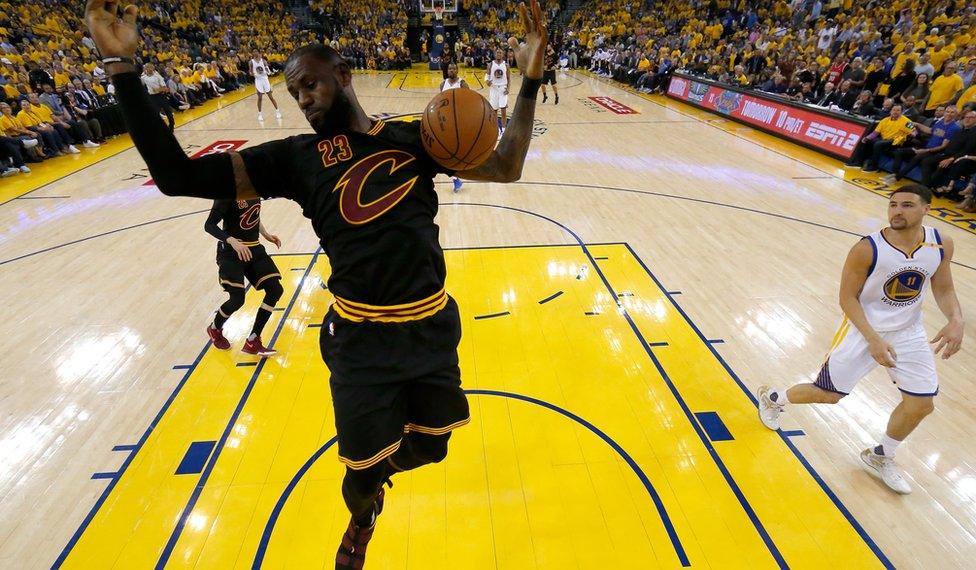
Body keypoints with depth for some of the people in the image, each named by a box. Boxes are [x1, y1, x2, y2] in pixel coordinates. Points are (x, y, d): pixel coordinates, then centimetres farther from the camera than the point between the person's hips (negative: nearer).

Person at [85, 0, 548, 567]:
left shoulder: (414, 138, 5)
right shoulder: (297, 157, 1)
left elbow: (505, 166, 6)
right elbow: (176, 174, -2)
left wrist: (531, 79, 0)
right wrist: (123, 66, -8)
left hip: (434, 327, 2)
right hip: (362, 340, -2)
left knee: (429, 448, 20)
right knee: (362, 473, 14)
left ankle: (377, 467, 57)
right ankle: (361, 519, 53)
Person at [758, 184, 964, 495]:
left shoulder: (942, 244, -9)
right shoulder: (867, 249, -24)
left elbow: (944, 290, 4)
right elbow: (847, 298, -18)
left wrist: (956, 320, -17)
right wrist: (873, 339, -27)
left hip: (908, 334, 5)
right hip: (864, 331, -5)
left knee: (921, 405, 7)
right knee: (828, 394, 2)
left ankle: (880, 457, 32)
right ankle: (772, 398, 32)